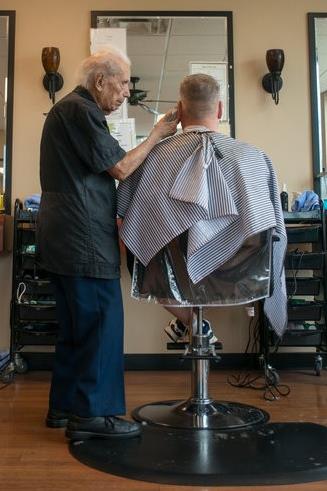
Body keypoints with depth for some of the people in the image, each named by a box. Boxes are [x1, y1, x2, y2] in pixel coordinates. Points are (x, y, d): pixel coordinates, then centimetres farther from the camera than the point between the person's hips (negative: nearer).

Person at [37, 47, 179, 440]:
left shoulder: (67, 109, 23)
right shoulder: (81, 111, -11)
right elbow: (120, 167, -12)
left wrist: (112, 215, 23)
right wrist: (158, 134, -2)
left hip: (65, 239, 11)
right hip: (84, 240, -11)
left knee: (76, 324, 15)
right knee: (101, 322, -5)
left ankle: (64, 405, 24)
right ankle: (91, 414, 3)